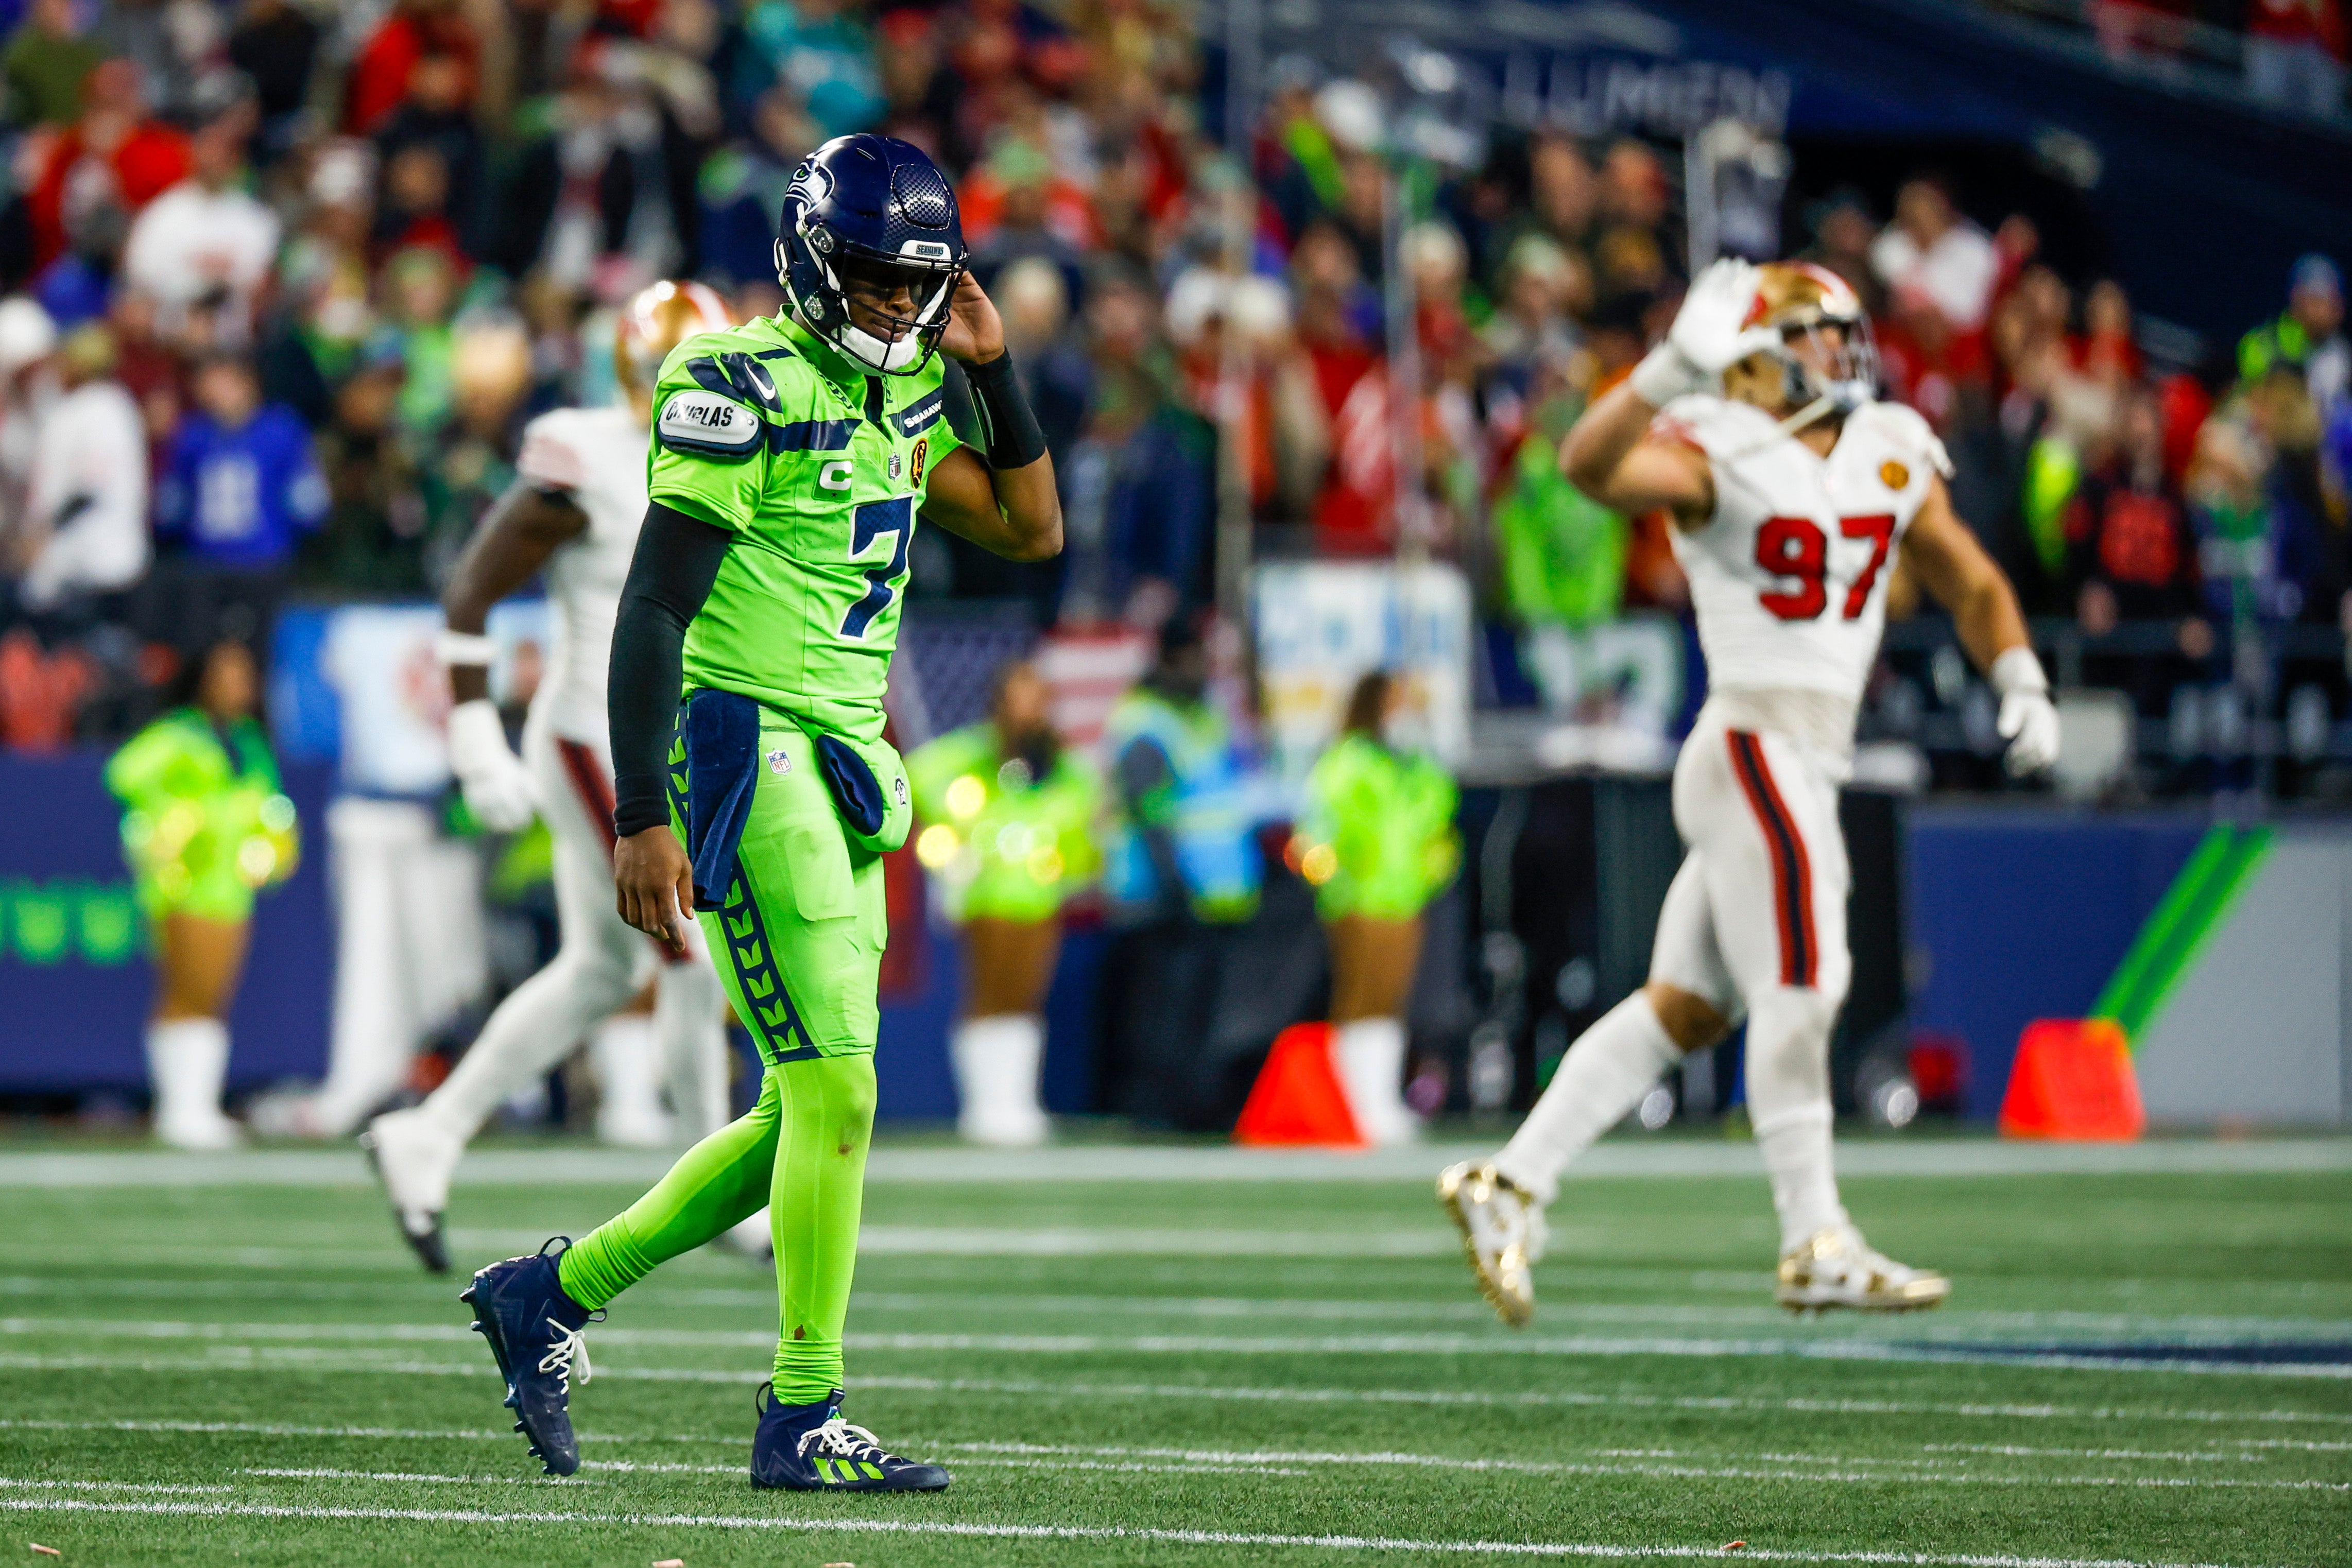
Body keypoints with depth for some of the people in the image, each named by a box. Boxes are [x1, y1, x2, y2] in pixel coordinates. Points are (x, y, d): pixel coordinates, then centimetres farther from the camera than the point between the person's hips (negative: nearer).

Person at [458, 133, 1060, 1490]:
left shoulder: (902, 390, 12)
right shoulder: (744, 390, -13)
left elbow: (1031, 530, 16)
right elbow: (653, 609, -16)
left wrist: (991, 369, 5)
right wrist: (642, 819, -19)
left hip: (842, 767, 9)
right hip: (747, 753, -9)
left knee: (804, 1118, 11)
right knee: (837, 1095, -10)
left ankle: (553, 1292, 24)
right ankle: (804, 1420, -3)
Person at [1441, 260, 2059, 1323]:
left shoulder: (1891, 457, 12)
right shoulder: (1719, 456, -9)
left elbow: (1970, 584, 22)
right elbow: (1592, 467, -27)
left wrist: (2021, 683, 6)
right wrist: (1672, 370, -40)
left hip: (1813, 763, 8)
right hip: (1756, 746, -8)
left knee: (1684, 1011, 9)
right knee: (1801, 990, -7)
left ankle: (1511, 1187, 13)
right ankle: (1814, 1245, 0)